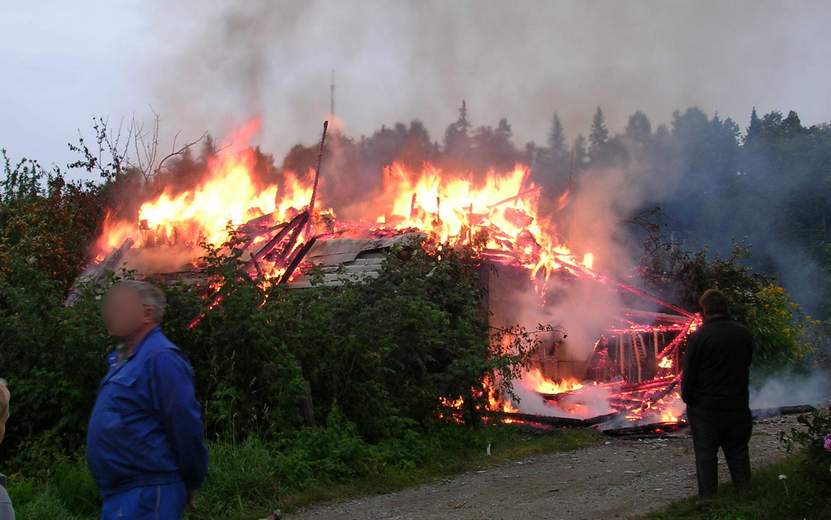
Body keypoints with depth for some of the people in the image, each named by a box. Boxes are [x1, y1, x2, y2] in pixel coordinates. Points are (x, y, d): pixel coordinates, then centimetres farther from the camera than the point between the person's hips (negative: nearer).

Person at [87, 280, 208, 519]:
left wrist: (190, 485, -8)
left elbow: (186, 428, -20)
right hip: (119, 495, 9)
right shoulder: (123, 358, 13)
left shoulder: (160, 358, -18)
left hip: (147, 498, -9)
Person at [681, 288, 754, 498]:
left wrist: (687, 397, 4)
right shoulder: (744, 334, 0)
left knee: (705, 454, 6)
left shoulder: (699, 337, -15)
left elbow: (689, 373, -11)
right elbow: (746, 365, 10)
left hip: (705, 408, -4)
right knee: (738, 452, 16)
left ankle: (708, 499, 10)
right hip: (738, 404, 4)